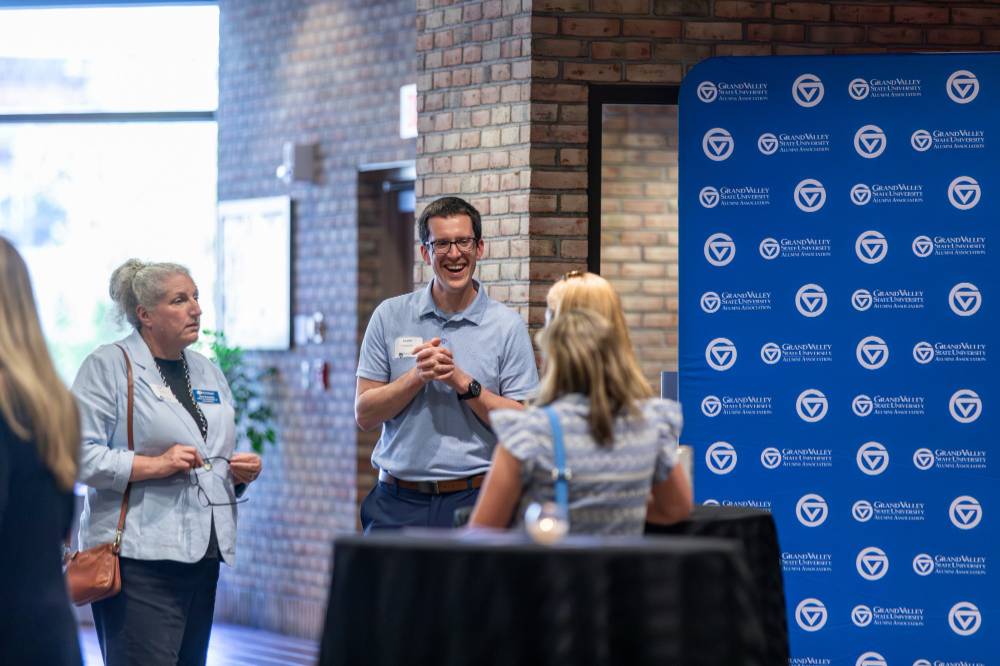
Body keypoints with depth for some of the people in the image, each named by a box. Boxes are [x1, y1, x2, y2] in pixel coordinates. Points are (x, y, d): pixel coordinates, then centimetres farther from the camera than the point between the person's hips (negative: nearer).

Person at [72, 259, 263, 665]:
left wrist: (242, 471, 7)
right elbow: (79, 454, -13)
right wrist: (154, 465, -20)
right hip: (139, 553, -8)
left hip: (202, 554, 8)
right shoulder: (108, 366, -4)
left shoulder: (207, 371, 19)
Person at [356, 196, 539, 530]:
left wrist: (463, 383, -12)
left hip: (472, 501, -1)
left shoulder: (508, 326, 2)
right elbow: (364, 414, 3)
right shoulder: (390, 317, 6)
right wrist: (418, 376, -11)